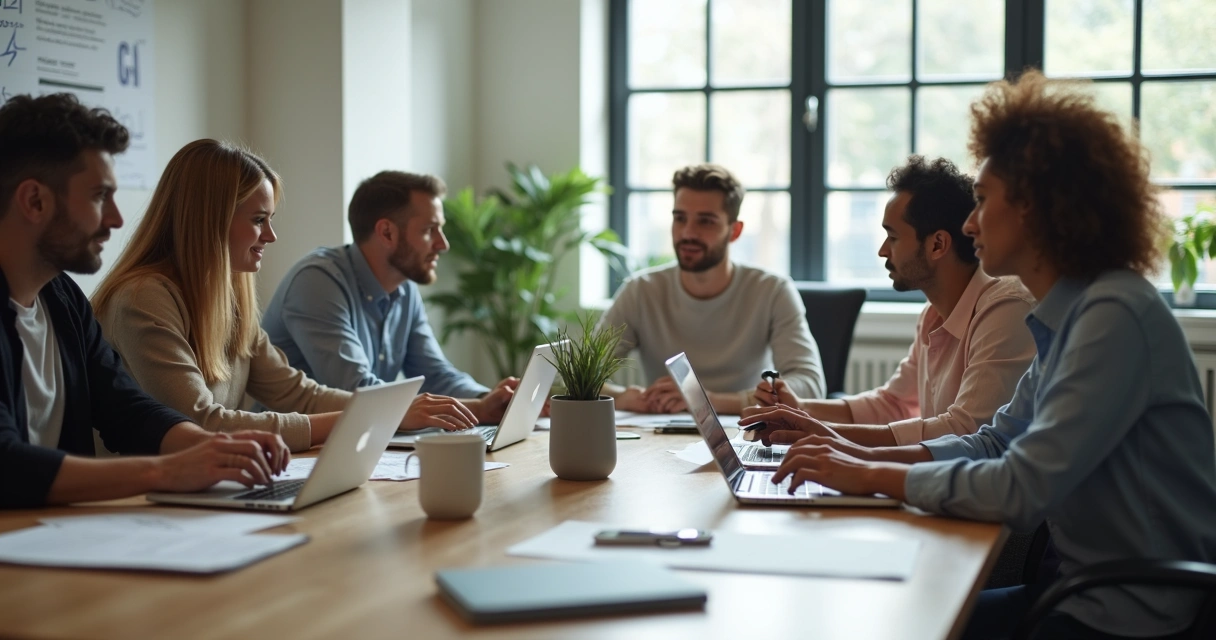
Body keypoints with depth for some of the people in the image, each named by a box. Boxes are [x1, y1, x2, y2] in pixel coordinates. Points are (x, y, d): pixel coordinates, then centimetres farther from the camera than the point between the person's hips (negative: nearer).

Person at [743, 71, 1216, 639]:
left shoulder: (1115, 316, -22)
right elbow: (997, 442, 14)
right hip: (1088, 592, 8)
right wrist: (865, 454, 2)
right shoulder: (1067, 315, 8)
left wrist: (872, 476, -15)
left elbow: (1022, 488, -27)